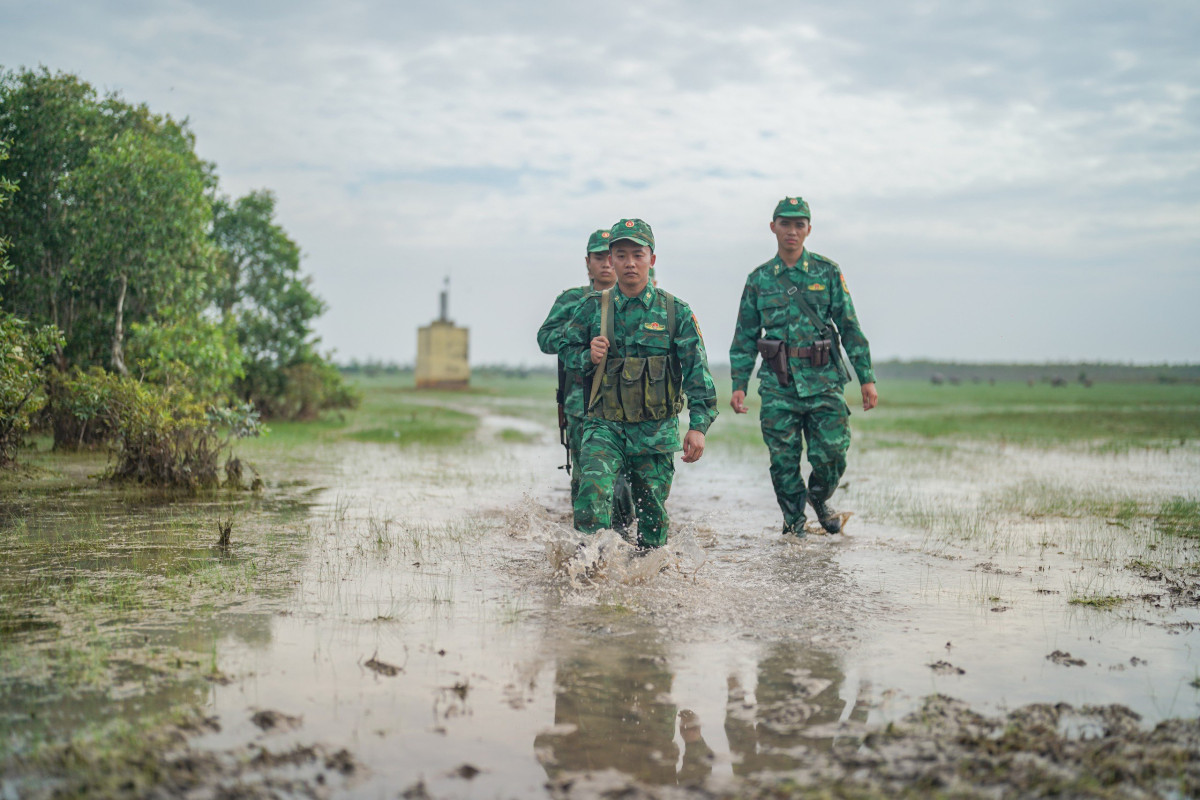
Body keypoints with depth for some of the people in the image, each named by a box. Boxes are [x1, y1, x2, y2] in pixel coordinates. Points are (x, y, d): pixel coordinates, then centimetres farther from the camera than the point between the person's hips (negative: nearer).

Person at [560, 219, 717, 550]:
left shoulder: (675, 312, 1)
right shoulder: (593, 308, 3)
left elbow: (697, 371, -2)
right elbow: (566, 348, 15)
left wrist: (698, 426, -11)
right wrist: (588, 357, -9)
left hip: (656, 432, 0)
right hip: (604, 425, 0)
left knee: (652, 510, 8)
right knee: (594, 489, -25)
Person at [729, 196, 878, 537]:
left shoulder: (828, 272, 6)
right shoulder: (759, 279, 8)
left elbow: (850, 328, 6)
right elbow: (745, 337, 11)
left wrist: (866, 378, 1)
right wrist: (739, 385, 4)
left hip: (824, 382, 0)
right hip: (778, 385, 1)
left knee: (831, 455, -3)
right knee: (784, 461, 1)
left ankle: (820, 498, 27)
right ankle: (794, 520, 20)